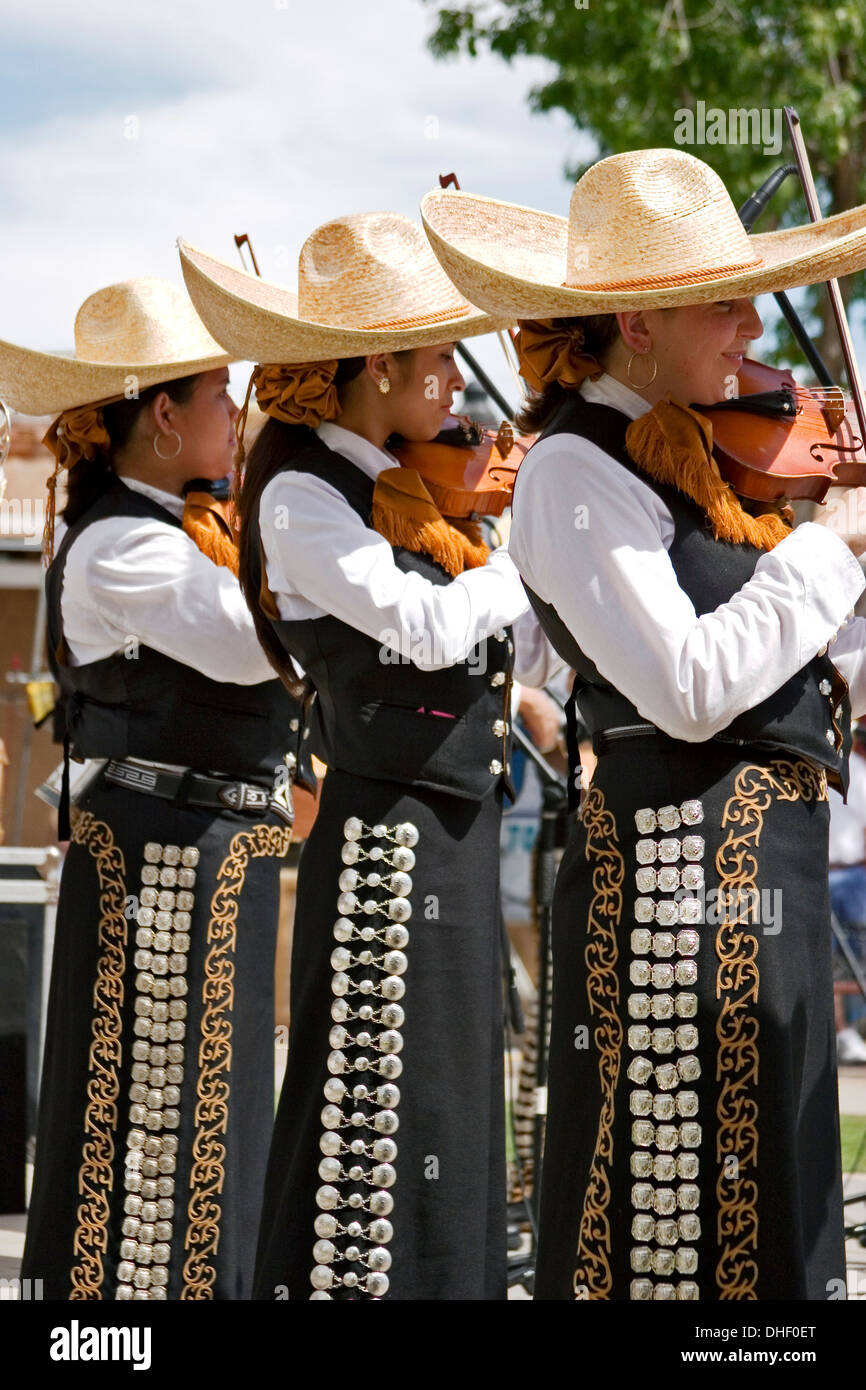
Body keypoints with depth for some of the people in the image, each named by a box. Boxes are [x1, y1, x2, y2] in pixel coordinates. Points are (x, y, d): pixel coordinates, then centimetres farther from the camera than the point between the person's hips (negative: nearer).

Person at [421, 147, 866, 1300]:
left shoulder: (692, 460, 15)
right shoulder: (573, 472, -11)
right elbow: (689, 688, -23)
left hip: (768, 855, 9)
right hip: (682, 856, -9)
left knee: (769, 1204, 15)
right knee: (676, 1206, -5)